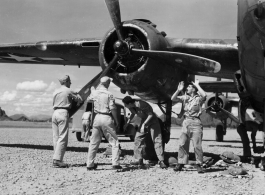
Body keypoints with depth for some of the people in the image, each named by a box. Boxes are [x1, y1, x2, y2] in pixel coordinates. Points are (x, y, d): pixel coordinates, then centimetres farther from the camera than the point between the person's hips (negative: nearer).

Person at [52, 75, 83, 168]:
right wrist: (76, 94, 26)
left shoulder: (56, 92, 17)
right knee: (62, 138, -8)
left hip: (55, 113, 7)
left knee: (56, 137, 8)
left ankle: (56, 160, 7)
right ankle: (57, 159, -15)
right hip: (63, 113, -7)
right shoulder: (68, 91, -2)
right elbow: (79, 100, 5)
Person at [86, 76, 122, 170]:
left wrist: (98, 87, 28)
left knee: (93, 143, 12)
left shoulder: (94, 93, 5)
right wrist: (117, 122, -3)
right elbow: (113, 109, -11)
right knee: (114, 142, 4)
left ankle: (89, 164, 13)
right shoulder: (109, 94, -7)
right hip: (106, 118, -4)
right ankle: (115, 163, -4)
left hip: (97, 117, 4)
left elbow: (88, 99, 27)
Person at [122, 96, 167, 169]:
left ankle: (161, 161, -11)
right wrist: (127, 123, 12)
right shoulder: (131, 107, -9)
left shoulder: (142, 105, -33)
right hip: (144, 121, 8)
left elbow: (151, 115, -24)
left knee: (157, 140, -12)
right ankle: (139, 160, 7)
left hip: (152, 121, -7)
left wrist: (144, 124, -30)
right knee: (138, 138, 1)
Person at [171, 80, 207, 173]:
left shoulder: (198, 98, 1)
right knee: (182, 144, 3)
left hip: (195, 122, -4)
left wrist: (197, 85, -11)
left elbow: (204, 95, -21)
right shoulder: (184, 97, 13)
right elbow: (173, 99, 6)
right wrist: (178, 90, -7)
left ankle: (199, 165, 0)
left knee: (197, 145, -5)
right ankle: (180, 164, 9)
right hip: (186, 122, 4)